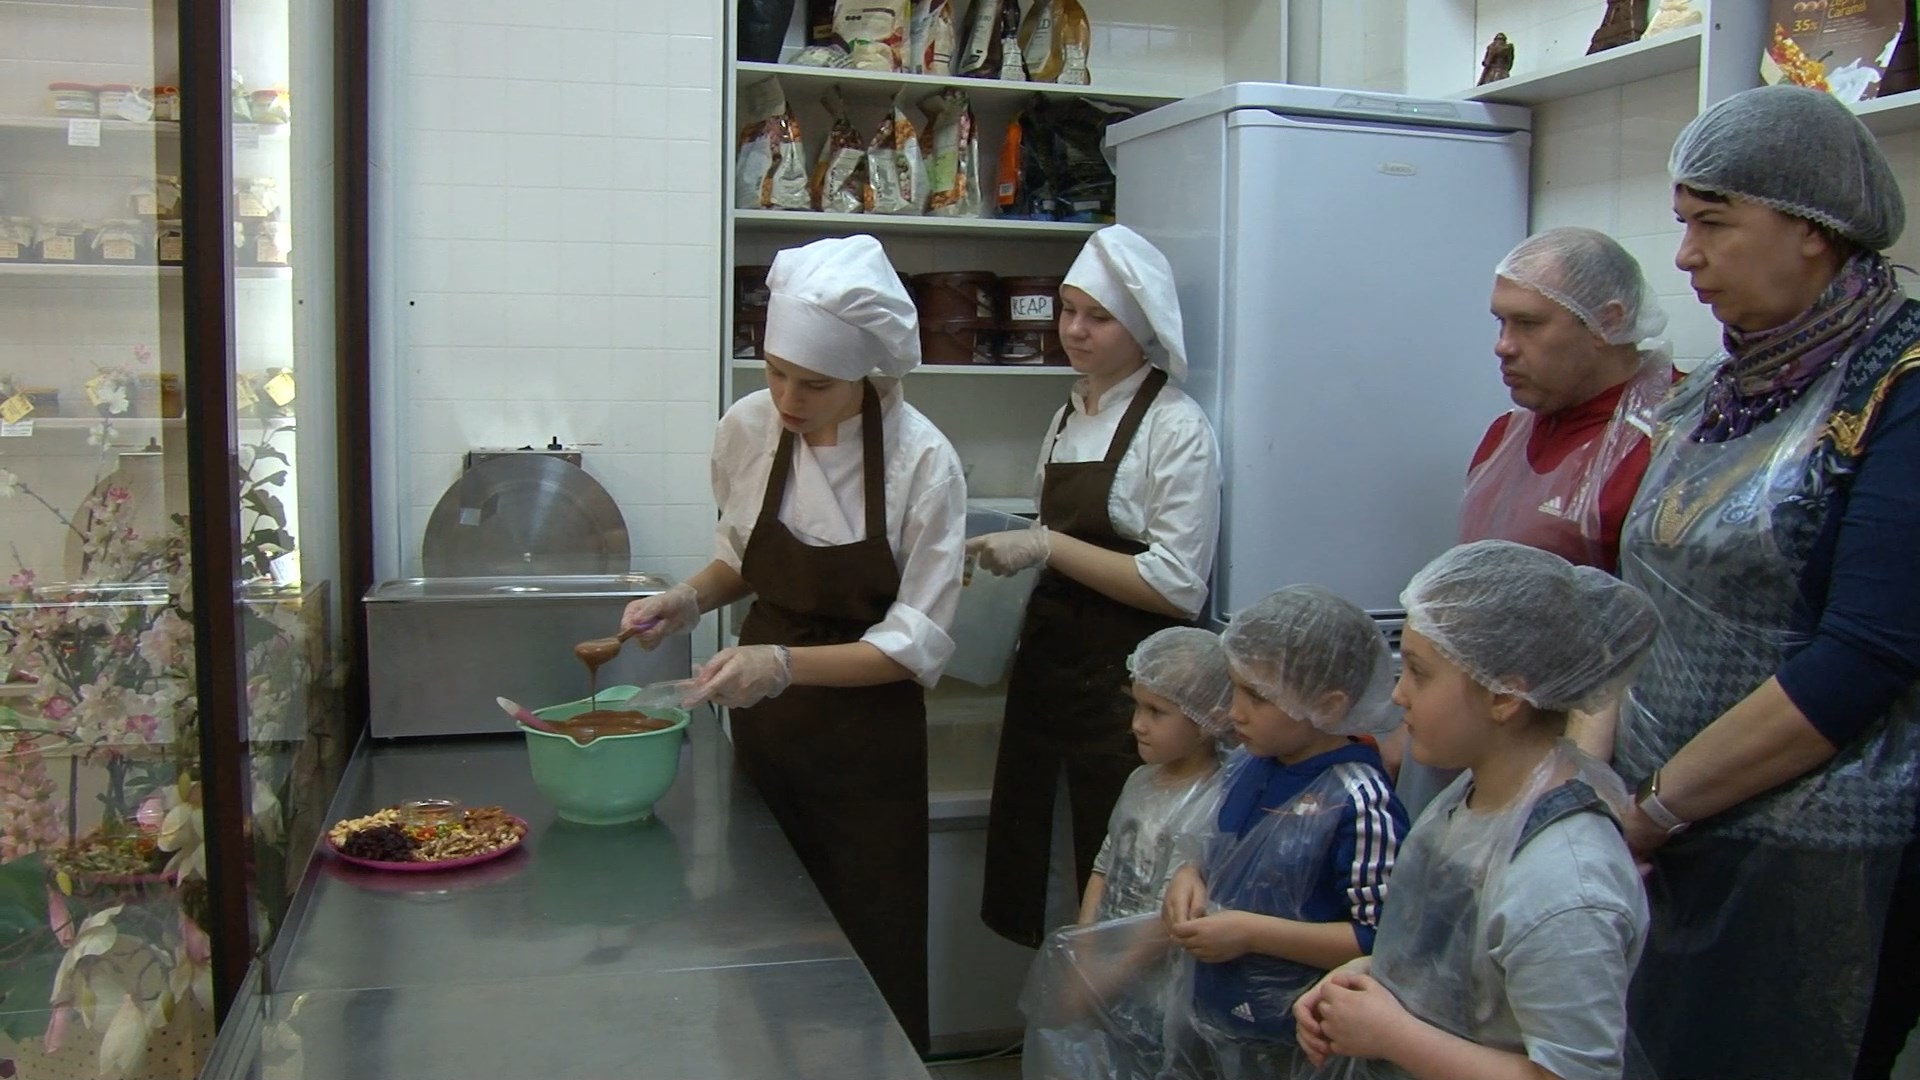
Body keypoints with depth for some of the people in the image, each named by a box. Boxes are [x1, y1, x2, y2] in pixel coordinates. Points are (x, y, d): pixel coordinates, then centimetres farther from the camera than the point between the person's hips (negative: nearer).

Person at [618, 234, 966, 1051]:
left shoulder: (922, 461, -19)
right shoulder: (748, 428, -7)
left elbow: (916, 643, -17)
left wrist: (783, 665, -28)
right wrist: (687, 600, -7)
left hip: (865, 742, -3)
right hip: (765, 725, 4)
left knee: (870, 959, 6)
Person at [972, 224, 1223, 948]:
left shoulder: (1176, 428, -11)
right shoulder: (1068, 418, 12)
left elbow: (1179, 588, -18)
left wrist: (1048, 547, -19)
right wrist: (1012, 548, 6)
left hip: (1129, 691, -7)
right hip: (1053, 666, 8)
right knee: (1035, 877, 14)